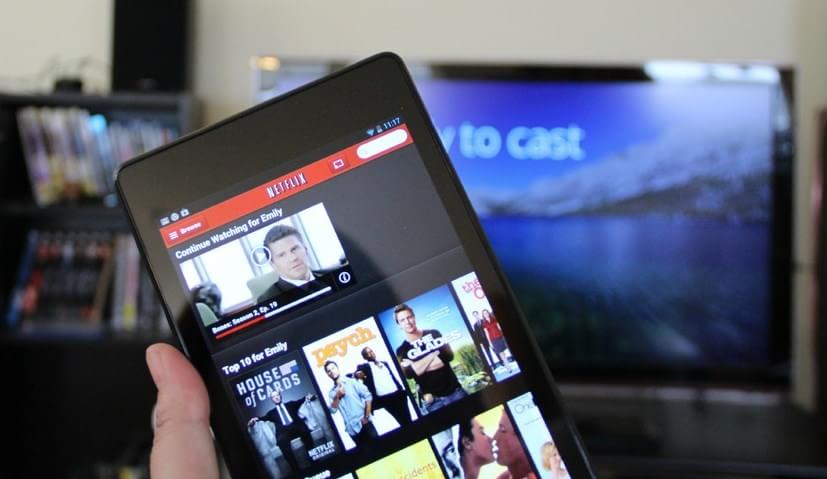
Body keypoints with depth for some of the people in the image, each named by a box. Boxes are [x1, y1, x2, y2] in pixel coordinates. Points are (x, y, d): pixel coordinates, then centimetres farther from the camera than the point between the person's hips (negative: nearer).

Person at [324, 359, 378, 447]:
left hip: (364, 423, -3)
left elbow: (368, 397, -4)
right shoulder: (332, 392, 11)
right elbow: (332, 410, -1)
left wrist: (366, 417, -9)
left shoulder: (352, 382, 1)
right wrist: (337, 396, -11)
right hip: (352, 428, 3)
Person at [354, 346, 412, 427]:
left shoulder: (384, 363, 20)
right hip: (384, 398, -5)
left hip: (398, 394, 5)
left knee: (407, 420, 4)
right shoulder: (364, 367, 6)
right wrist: (357, 375, -29)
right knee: (403, 422, -6)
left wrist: (401, 390, 13)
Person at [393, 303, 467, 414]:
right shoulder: (402, 351, 3)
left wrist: (418, 366, -11)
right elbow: (409, 374, -13)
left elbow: (448, 355, -10)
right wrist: (434, 354, -9)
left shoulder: (433, 334, 5)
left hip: (455, 392, 1)